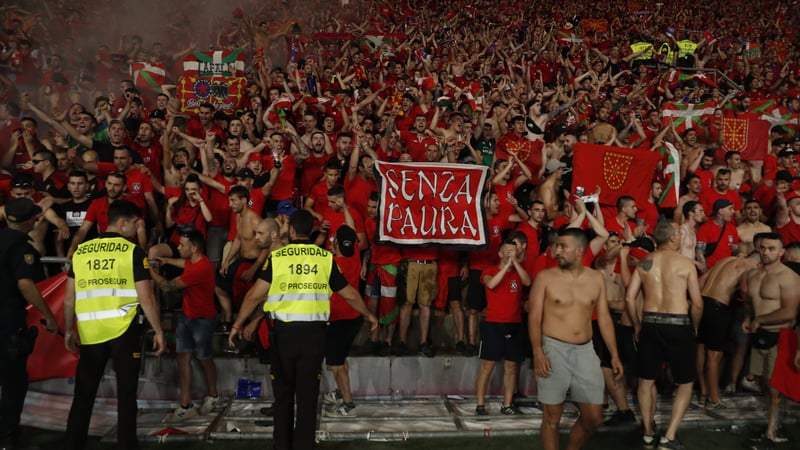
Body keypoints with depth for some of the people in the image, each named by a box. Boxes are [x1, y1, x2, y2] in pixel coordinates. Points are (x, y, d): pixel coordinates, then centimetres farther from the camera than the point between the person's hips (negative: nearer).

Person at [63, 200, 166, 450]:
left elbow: (69, 298, 9)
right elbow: (146, 298, -9)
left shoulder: (80, 251, 7)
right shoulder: (133, 252, -6)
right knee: (126, 394, 8)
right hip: (124, 331, -3)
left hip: (90, 333, 4)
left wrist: (69, 330, 19)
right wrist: (158, 331, -1)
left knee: (83, 395, 14)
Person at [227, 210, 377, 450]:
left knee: (283, 391, 17)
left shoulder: (276, 257, -1)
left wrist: (237, 325, 7)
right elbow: (350, 294, 9)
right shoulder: (326, 257, 2)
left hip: (284, 331, 0)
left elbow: (255, 295, -5)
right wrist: (369, 315, 24)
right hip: (314, 331, 1)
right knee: (308, 393, 10)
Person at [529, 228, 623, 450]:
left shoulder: (596, 278, 5)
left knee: (594, 418, 7)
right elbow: (534, 318, -7)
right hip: (554, 349, -3)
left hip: (585, 350, 3)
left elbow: (604, 318, 10)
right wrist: (538, 352, -18)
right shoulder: (545, 277, -5)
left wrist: (614, 355, 7)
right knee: (552, 416, 3)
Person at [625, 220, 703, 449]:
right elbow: (697, 304, -7)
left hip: (650, 323, 3)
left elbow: (629, 298, 1)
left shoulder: (644, 262, 3)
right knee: (686, 383, 12)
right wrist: (694, 327, 9)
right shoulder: (686, 263, -5)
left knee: (646, 380, 17)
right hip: (678, 325, -3)